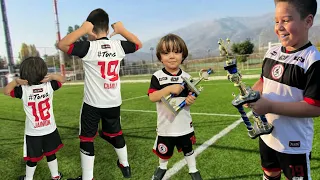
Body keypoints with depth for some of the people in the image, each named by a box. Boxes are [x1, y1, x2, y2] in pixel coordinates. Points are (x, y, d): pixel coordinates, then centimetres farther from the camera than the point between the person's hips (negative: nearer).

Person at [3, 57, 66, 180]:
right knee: (51, 154, 18)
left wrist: (15, 81, -15)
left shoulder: (23, 90, -17)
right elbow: (62, 79, 4)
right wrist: (52, 76, -12)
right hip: (50, 130, 2)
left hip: (33, 133, -1)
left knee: (32, 159, 15)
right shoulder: (49, 86, -13)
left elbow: (6, 91, 0)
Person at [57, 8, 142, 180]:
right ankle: (125, 165, 41)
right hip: (114, 103, 5)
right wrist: (122, 30, 8)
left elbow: (61, 44, -16)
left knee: (87, 139, 11)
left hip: (93, 104, -4)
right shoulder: (118, 46, -3)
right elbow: (138, 44, 14)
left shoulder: (89, 47, -15)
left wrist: (82, 29, -17)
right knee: (115, 134, 23)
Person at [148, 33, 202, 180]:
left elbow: (190, 96, 5)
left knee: (188, 149, 19)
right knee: (164, 151, 19)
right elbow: (152, 97, -19)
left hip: (184, 124, 1)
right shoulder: (157, 76, -10)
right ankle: (162, 167, 48)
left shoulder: (186, 77, -3)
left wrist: (191, 100, -19)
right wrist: (169, 89, -30)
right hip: (165, 125, -1)